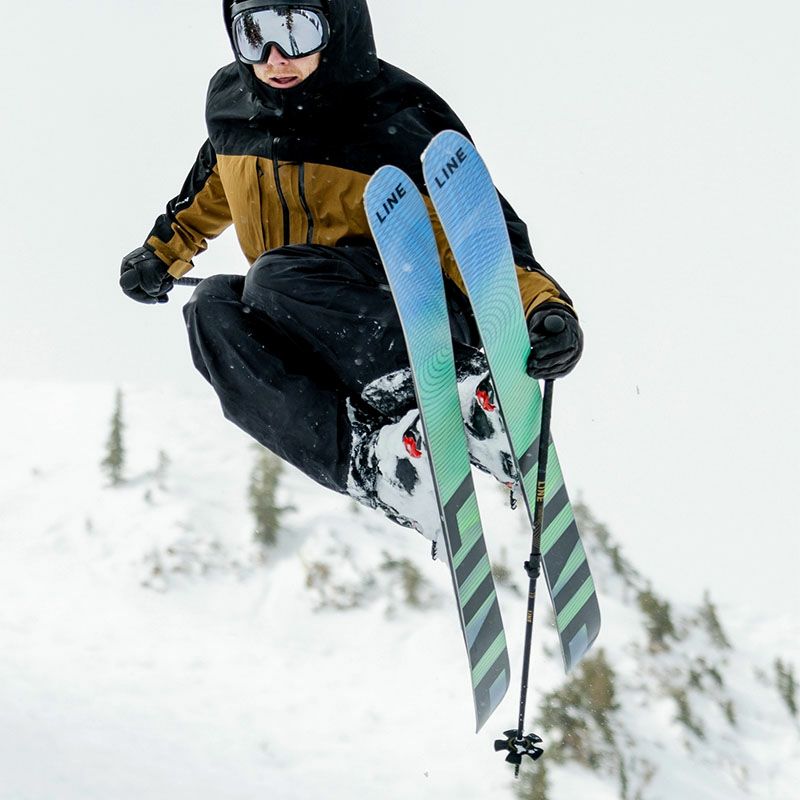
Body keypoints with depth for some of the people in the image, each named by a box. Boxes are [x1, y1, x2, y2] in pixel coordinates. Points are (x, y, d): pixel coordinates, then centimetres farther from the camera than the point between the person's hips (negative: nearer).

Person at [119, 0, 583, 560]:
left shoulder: (397, 123, -15)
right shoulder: (230, 103, 2)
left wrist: (546, 307, -38)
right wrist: (166, 250, 34)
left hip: (414, 311, -6)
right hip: (312, 353, 6)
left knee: (277, 278, -34)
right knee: (214, 310, -27)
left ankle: (459, 391, -47)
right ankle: (368, 455, -43)